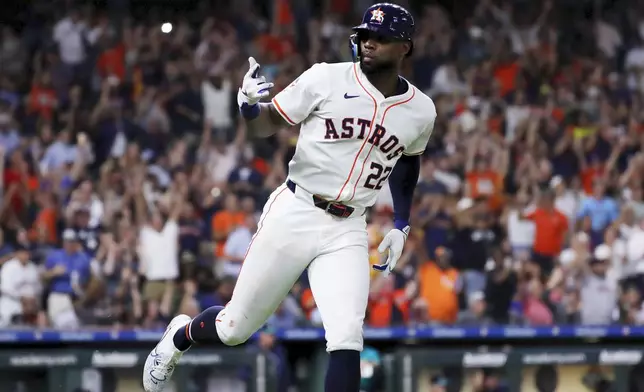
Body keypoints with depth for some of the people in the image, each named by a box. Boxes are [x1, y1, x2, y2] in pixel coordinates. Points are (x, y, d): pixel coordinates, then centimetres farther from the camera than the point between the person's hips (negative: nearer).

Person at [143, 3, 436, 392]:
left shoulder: (421, 111, 3)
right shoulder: (328, 78, -7)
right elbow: (267, 124, -2)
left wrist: (402, 224, 17)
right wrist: (249, 105, -24)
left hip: (347, 232, 2)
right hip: (294, 214, -2)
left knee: (347, 341, -16)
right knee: (234, 327, 8)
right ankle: (179, 336, 42)